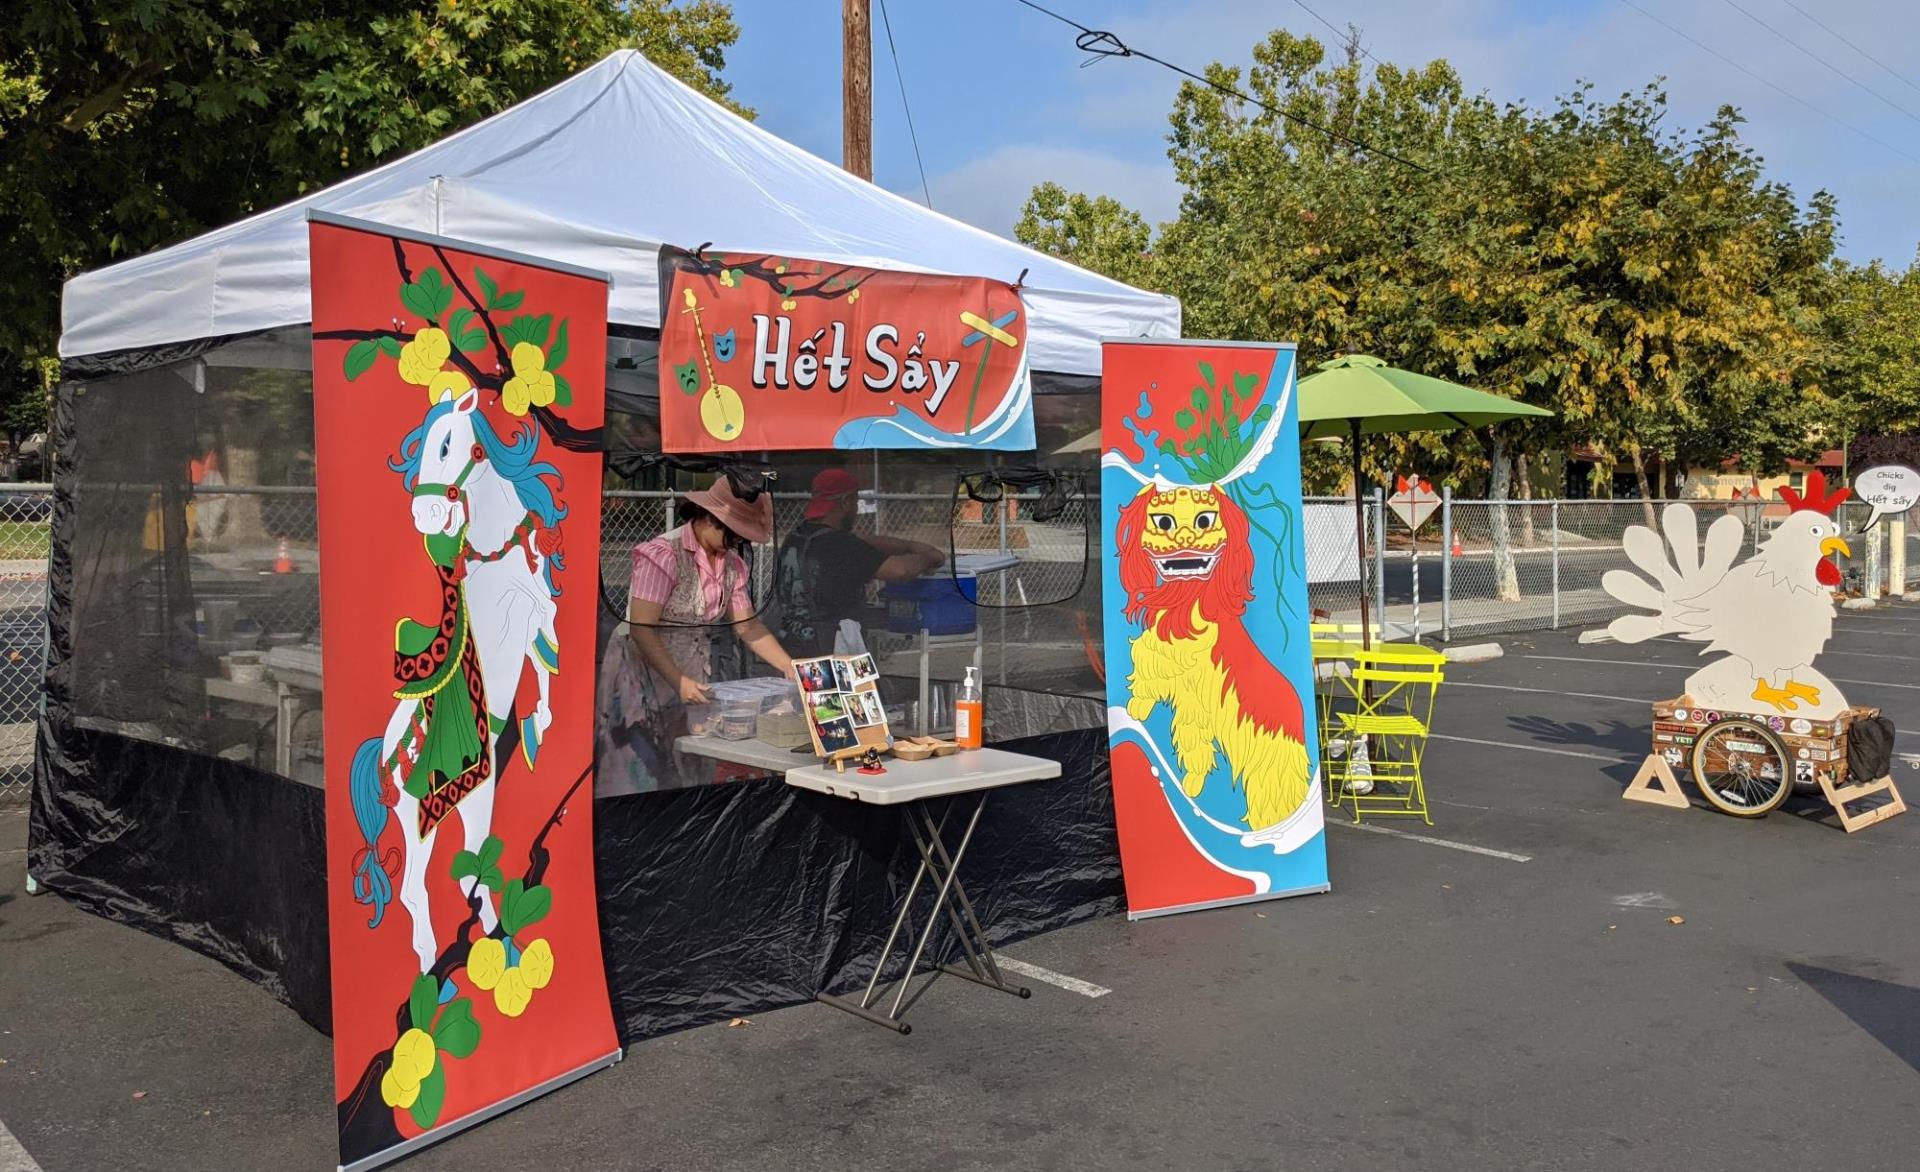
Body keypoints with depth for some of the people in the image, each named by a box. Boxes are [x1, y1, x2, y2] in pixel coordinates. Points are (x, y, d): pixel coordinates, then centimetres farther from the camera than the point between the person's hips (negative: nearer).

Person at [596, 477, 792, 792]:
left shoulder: (731, 564, 6)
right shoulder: (663, 554, -16)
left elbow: (749, 627, 5)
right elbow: (641, 630, -21)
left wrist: (793, 670, -4)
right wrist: (680, 682, -26)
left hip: (695, 676, 7)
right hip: (647, 673, -6)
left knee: (691, 772, 5)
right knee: (643, 775, -5)